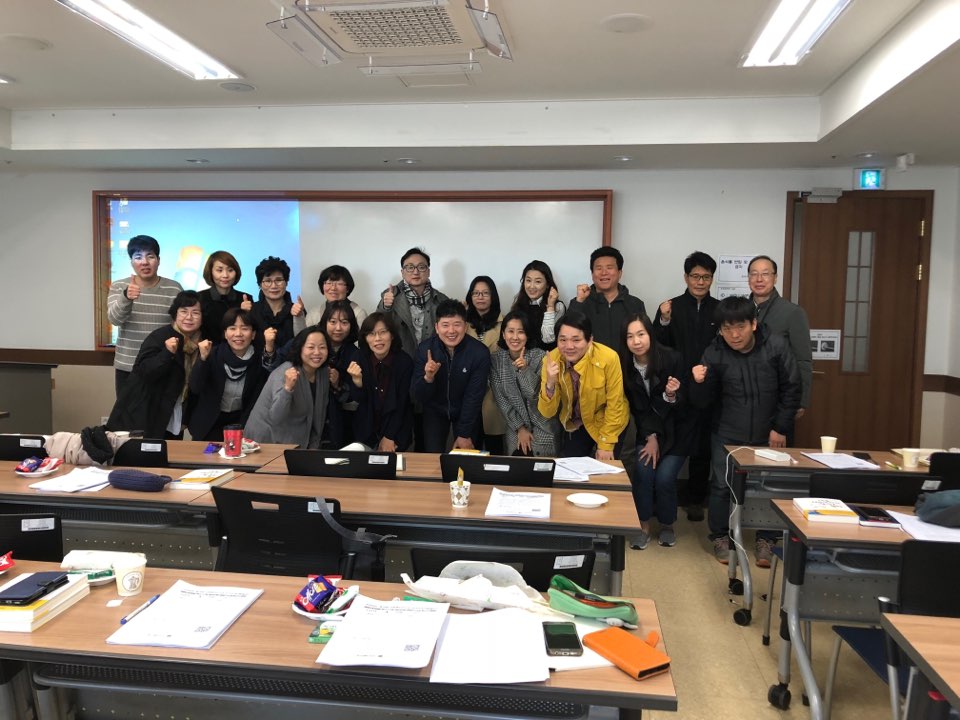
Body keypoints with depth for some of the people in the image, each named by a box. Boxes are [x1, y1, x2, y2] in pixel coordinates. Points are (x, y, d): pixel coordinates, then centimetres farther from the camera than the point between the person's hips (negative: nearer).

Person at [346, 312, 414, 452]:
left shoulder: (404, 361, -17)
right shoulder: (359, 359, -10)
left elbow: (401, 403, -11)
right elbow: (358, 399, -9)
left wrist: (389, 437, -10)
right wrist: (356, 380, -29)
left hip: (396, 431, -2)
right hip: (367, 432, 2)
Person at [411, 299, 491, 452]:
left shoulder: (480, 352, -25)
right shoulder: (425, 349, -20)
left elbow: (474, 397, -17)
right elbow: (417, 397, -17)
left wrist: (464, 435, -15)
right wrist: (428, 377, -37)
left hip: (468, 411, -1)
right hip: (435, 411, 1)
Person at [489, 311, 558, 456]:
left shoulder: (540, 356, -12)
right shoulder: (496, 359, -5)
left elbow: (535, 395, -16)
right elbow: (500, 398, -3)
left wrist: (525, 369, -31)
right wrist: (520, 428, -8)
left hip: (543, 428, -2)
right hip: (514, 428, 2)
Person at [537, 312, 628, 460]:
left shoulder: (609, 358, -30)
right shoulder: (551, 360, -20)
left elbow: (614, 405, -17)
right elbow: (547, 413, -18)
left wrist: (606, 444, -13)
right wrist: (550, 384, -36)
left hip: (607, 422, -2)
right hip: (574, 424, 2)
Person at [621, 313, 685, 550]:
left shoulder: (672, 359, -19)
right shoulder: (625, 365, -10)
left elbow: (683, 403, -10)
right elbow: (636, 407, 0)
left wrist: (672, 396, -31)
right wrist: (650, 437, -7)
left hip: (676, 432, -2)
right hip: (646, 430, 2)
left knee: (665, 476, -17)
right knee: (642, 469, -20)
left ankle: (667, 524, 11)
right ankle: (643, 526, 0)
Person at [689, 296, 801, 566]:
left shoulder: (776, 346, -12)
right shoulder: (714, 353, -10)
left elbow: (791, 389, -4)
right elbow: (704, 401, -6)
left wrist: (780, 428, -5)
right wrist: (699, 383, -28)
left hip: (768, 434, 0)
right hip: (727, 434, 0)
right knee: (721, 485, 3)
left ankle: (766, 540, 23)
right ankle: (720, 537, 22)